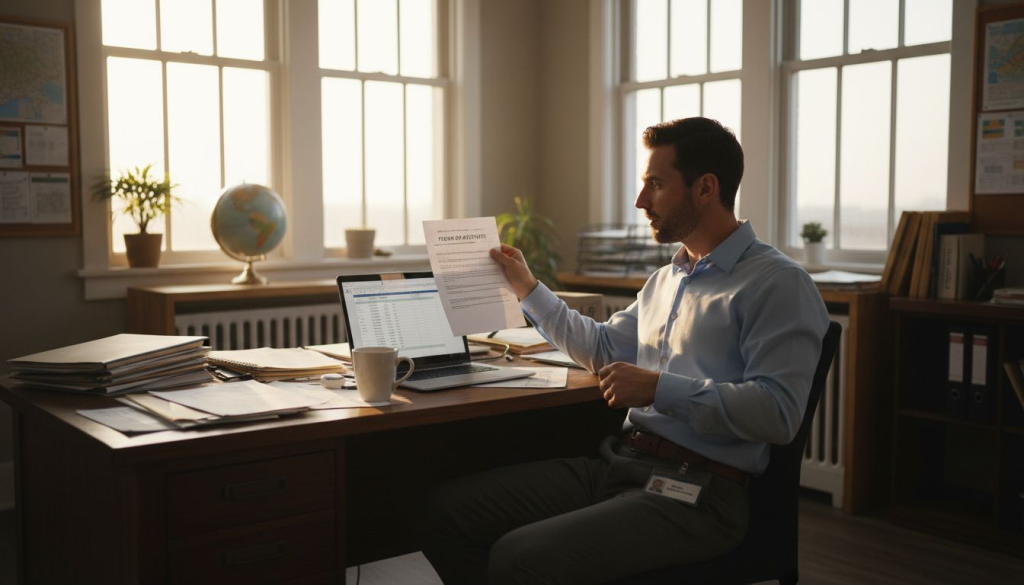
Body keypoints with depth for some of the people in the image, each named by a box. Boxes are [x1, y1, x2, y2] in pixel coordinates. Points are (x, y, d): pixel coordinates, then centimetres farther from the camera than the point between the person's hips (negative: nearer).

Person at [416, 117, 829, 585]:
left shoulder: (778, 284, -9)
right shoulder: (666, 279, 19)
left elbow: (777, 413, -19)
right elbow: (604, 350, 31)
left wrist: (659, 388, -18)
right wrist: (528, 289, 30)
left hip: (696, 492, -8)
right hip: (617, 461, 8)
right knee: (446, 511, -4)